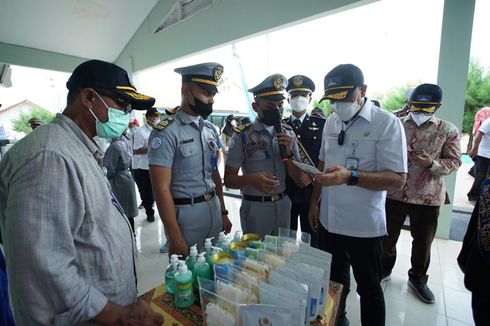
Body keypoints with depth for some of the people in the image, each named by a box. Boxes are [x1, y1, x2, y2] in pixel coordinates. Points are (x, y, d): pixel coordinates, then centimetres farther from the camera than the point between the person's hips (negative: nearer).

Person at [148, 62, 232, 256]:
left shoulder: (210, 129, 7)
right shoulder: (166, 133, -15)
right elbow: (162, 189, -17)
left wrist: (223, 212, 12)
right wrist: (175, 238, -17)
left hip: (214, 209, 6)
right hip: (184, 213, -6)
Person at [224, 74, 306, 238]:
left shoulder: (288, 133, 0)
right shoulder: (242, 136, -13)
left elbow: (298, 177, 1)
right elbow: (229, 179, -10)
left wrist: (288, 152, -16)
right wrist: (251, 179, -30)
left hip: (283, 205, 4)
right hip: (255, 207, -4)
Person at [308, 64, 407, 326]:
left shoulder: (387, 123, -13)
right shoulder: (332, 122, 5)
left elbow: (397, 179, -17)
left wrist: (350, 177, -31)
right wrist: (314, 202, 11)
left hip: (364, 226, -5)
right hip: (329, 221, 6)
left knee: (369, 289, 15)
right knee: (334, 281, 23)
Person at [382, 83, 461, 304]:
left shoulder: (447, 130, -2)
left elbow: (454, 162, -1)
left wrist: (431, 163, -20)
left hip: (428, 196, 0)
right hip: (394, 192, 1)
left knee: (423, 241, 16)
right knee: (388, 236, 14)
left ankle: (418, 279, 39)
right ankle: (385, 269, 38)